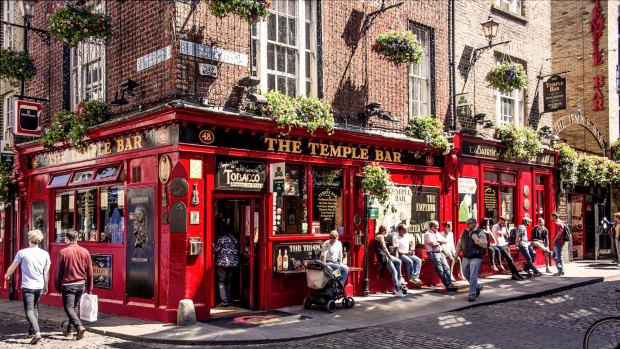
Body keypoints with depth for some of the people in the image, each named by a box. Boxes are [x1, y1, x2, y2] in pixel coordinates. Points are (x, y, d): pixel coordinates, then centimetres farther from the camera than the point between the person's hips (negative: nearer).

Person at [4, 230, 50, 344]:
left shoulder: (22, 252, -8)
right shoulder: (45, 254, 0)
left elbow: (12, 267, 7)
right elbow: (46, 272, 7)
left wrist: (7, 275, 29)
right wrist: (45, 286, 21)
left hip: (27, 286, -4)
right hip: (39, 286, 4)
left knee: (29, 310, -5)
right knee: (35, 308, 21)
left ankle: (36, 332, -22)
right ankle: (32, 330, 30)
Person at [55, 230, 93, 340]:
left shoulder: (62, 252, -9)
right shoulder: (85, 252, 2)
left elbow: (58, 272, -4)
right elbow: (90, 272, 6)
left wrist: (58, 287, 8)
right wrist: (89, 288, 15)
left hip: (68, 285, -4)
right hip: (81, 284, 5)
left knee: (68, 307, -3)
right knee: (74, 307, 18)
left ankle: (79, 326, -22)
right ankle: (69, 330, 23)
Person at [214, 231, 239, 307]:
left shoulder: (221, 238, -7)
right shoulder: (234, 239, 9)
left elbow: (216, 250, -8)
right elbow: (237, 250, 13)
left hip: (223, 262, -5)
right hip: (234, 263, 5)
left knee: (221, 281, 3)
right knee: (228, 282, 15)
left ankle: (224, 300, -9)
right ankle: (228, 300, 12)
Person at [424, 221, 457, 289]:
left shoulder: (437, 233, 19)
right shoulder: (428, 234, -7)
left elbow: (445, 241, 12)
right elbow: (433, 244, -19)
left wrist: (438, 241, -7)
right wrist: (440, 242, 0)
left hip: (441, 253, 8)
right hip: (433, 254, -8)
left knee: (447, 268, -2)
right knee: (440, 270, -9)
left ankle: (450, 283, -3)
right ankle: (447, 284, -7)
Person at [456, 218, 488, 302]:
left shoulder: (480, 232, -8)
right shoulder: (464, 232, 8)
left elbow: (485, 245, -16)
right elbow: (459, 244, 16)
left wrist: (476, 239, -27)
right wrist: (456, 254, 14)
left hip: (475, 258, -7)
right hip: (466, 257, 7)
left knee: (473, 277, -7)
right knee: (466, 275, 15)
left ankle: (472, 294, 2)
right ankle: (478, 287, 36)